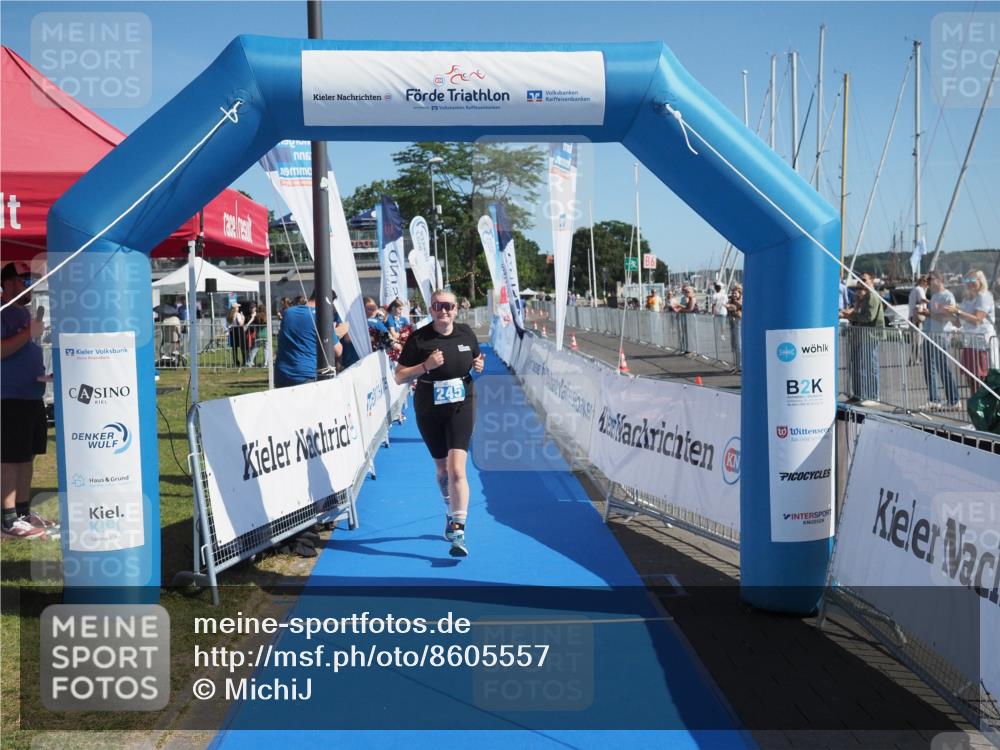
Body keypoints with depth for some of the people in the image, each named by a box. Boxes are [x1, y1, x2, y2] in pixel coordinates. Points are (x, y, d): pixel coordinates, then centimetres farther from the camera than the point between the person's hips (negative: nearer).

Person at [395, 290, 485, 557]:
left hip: (461, 407, -1)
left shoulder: (466, 333, 1)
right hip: (428, 410, 1)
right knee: (441, 467, 16)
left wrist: (479, 366, -5)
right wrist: (426, 366, -23)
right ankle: (451, 513, 43)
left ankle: (458, 531, -16)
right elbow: (399, 377, -8)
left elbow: (476, 359, 19)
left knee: (456, 469, -16)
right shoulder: (418, 339, -8)